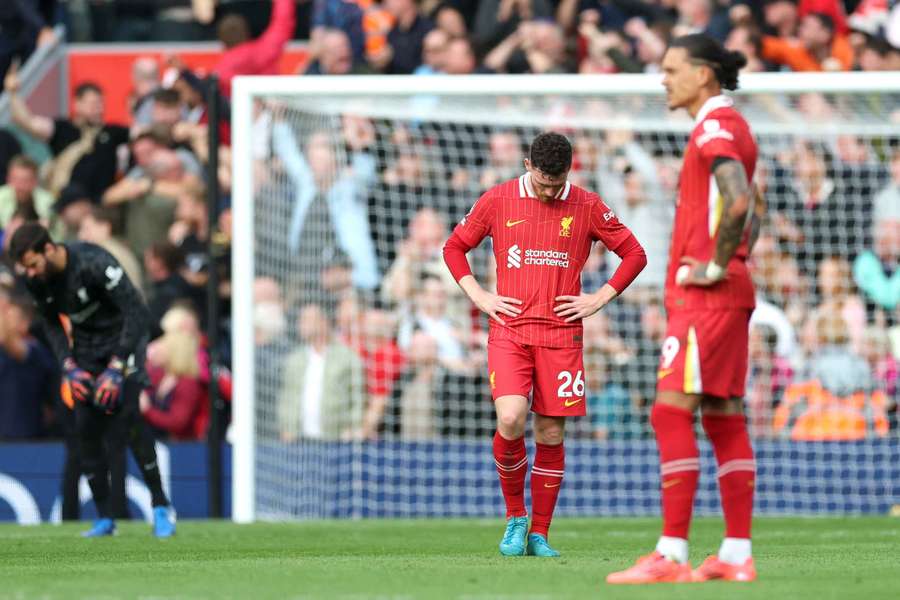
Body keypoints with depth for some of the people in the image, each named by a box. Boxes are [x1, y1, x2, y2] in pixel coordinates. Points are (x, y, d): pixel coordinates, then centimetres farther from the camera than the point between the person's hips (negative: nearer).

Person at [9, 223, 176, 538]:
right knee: (86, 429, -5)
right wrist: (68, 367, -9)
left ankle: (161, 508, -10)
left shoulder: (93, 263, -30)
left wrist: (116, 368, -29)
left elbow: (136, 312, -26)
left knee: (126, 418, -20)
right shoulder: (35, 280, -11)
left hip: (123, 337, -6)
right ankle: (104, 518, 5)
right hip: (85, 344, 6)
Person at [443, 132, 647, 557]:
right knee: (510, 420, -19)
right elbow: (454, 247, 16)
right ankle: (515, 516, 2)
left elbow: (634, 254, 11)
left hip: (561, 334, 1)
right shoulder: (497, 201, 4)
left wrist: (599, 299, 3)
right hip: (509, 330, -1)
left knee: (551, 434, -1)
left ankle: (539, 534, 10)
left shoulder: (587, 207, 4)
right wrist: (478, 296, 4)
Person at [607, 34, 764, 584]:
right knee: (725, 418, 8)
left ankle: (672, 555, -14)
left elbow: (739, 202, -28)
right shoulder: (729, 127, 18)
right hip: (729, 293, 10)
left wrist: (717, 266, -19)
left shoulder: (716, 126, -13)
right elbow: (751, 206, 29)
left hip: (705, 292, -10)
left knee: (672, 412, -11)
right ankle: (737, 555, 7)